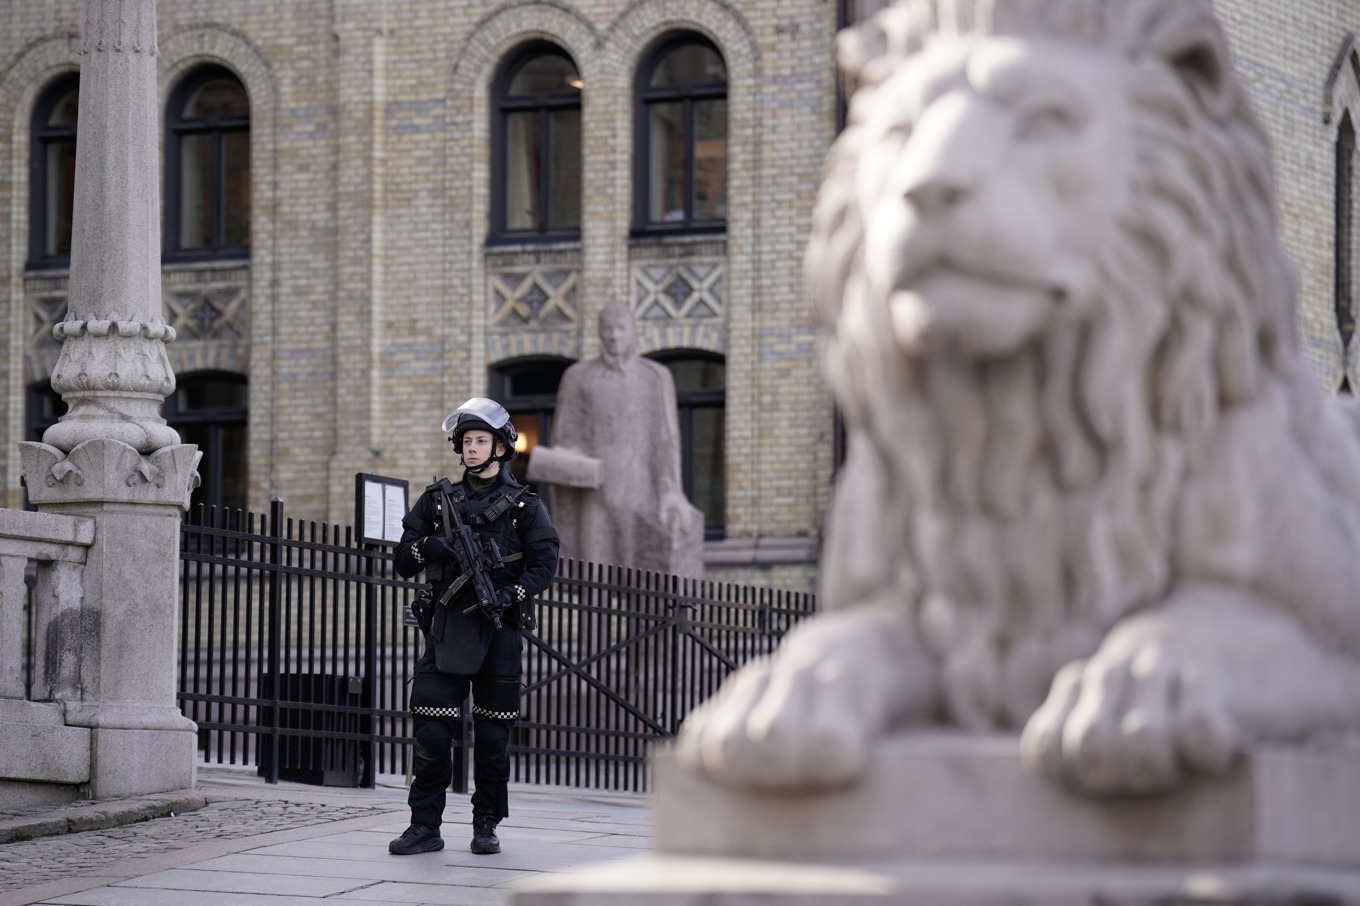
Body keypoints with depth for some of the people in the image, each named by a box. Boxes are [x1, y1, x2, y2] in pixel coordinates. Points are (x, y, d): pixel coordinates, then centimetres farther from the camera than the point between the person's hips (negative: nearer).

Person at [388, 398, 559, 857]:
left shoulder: (524, 505, 6)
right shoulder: (437, 500, 12)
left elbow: (544, 565, -1)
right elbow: (404, 562, 12)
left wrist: (509, 594, -17)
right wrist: (427, 546, -10)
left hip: (498, 628, -1)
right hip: (447, 625, 1)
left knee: (493, 732, 3)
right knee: (431, 728, -6)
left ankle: (486, 825, 13)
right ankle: (425, 826, -2)